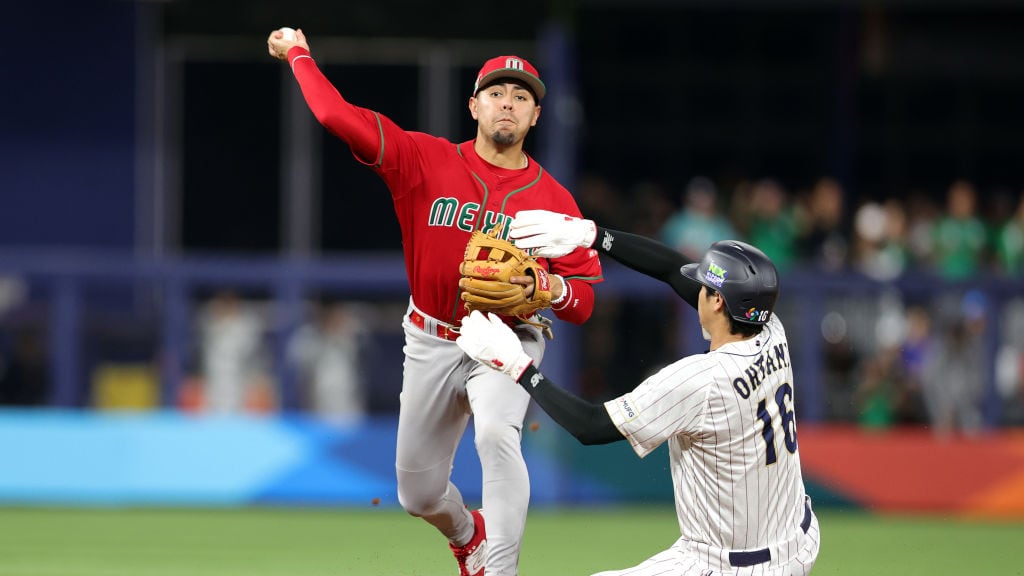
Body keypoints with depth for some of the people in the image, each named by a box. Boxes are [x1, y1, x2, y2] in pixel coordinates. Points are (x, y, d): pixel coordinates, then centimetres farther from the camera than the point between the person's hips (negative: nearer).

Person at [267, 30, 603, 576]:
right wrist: (299, 55, -5)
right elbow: (339, 116, -13)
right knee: (418, 492, 13)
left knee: (497, 434, -35)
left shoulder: (553, 199, -7)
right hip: (432, 342, 3)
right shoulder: (427, 160, -7)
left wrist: (548, 287, -28)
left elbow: (583, 302, -8)